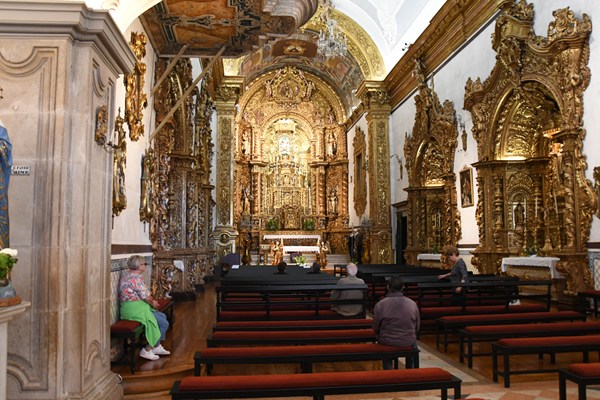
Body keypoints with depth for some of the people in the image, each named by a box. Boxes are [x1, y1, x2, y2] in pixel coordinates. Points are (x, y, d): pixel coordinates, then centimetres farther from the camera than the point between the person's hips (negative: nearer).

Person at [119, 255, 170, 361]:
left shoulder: (126, 274, 12)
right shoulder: (136, 277, -19)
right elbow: (145, 296, -17)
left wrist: (151, 301, 9)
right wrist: (152, 303, 3)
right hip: (134, 309, -11)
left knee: (163, 316, 17)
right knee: (164, 324, -8)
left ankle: (157, 347, 22)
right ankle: (147, 350, 0)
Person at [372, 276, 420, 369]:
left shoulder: (380, 304, -15)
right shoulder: (412, 303, -10)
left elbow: (375, 328, -5)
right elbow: (417, 327, 1)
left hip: (387, 342, -1)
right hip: (408, 343, 1)